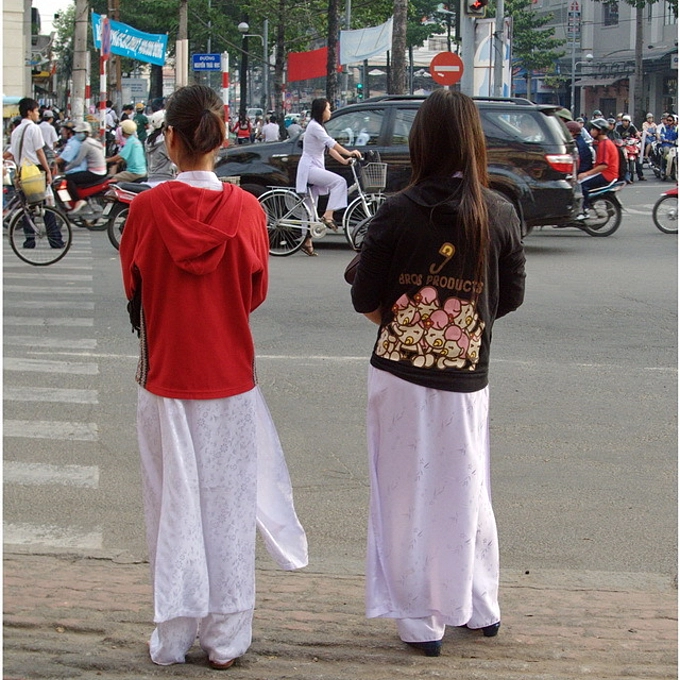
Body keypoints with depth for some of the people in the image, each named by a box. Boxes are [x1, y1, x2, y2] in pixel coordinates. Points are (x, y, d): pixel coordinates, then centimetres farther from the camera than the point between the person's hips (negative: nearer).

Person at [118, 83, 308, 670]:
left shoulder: (146, 209, -12)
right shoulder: (246, 209, -9)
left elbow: (132, 287, 3)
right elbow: (256, 293, 2)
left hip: (164, 377, -1)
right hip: (229, 377, 1)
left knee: (174, 505, 10)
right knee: (228, 505, 10)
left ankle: (173, 638, 18)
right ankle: (226, 638, 18)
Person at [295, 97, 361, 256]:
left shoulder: (318, 127, 20)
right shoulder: (314, 126, -12)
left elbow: (330, 148, 16)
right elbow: (331, 142, -22)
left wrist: (344, 160, 6)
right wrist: (348, 153, -25)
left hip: (314, 168, 10)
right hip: (309, 168, -10)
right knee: (339, 181, -24)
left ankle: (307, 241, 8)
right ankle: (328, 216, -28)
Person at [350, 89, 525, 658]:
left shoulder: (398, 213, -13)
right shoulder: (501, 215, -6)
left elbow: (366, 299, -8)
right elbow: (511, 297, 3)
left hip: (399, 374, -2)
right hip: (467, 381, 2)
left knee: (407, 494, 9)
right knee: (467, 493, 19)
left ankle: (421, 621, 17)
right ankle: (480, 607, 32)